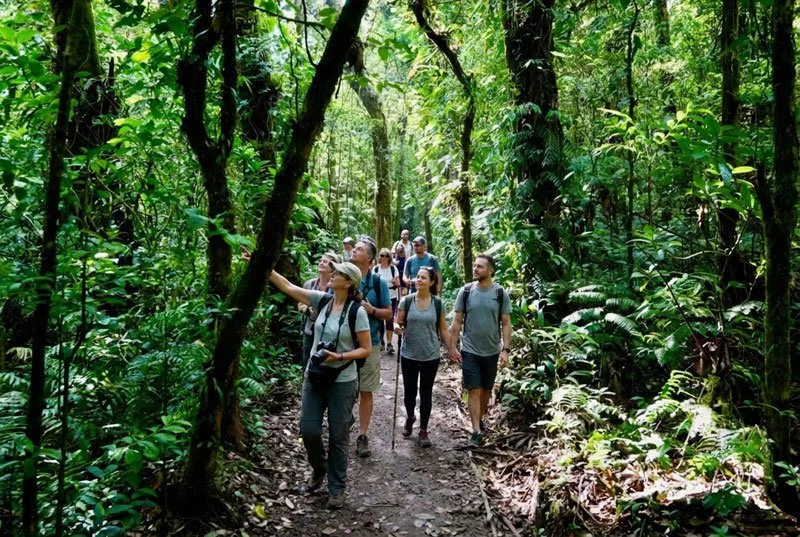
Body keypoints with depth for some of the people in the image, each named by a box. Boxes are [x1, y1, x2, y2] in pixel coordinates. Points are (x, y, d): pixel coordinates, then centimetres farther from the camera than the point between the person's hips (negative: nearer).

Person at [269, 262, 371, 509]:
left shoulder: (357, 311, -14)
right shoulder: (322, 300, -1)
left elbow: (365, 350, -9)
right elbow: (288, 287, -3)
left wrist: (339, 356, -23)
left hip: (342, 382, -4)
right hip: (314, 377, 4)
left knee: (338, 436, 6)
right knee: (308, 430, 7)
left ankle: (337, 488, 23)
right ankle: (319, 469, 38)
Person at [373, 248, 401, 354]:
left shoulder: (393, 268, 0)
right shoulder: (376, 268, 0)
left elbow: (398, 284, -1)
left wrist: (396, 282, -22)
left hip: (391, 298, 0)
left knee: (390, 320, -1)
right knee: (379, 320, 5)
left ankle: (389, 344, 2)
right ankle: (381, 342, 17)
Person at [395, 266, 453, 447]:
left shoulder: (437, 303, -4)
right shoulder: (406, 301, -6)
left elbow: (443, 329, 3)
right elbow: (398, 325, -1)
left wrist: (451, 349, 0)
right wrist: (398, 329, -24)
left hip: (431, 356, 0)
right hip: (409, 355, 0)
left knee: (426, 393, 7)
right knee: (409, 391, 10)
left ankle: (423, 431, 21)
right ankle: (409, 417, 40)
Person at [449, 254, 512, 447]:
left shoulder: (500, 293, -5)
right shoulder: (465, 291, -5)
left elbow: (506, 324, -3)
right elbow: (457, 321, 0)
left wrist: (506, 350, -9)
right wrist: (453, 347, -4)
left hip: (492, 351, 1)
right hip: (470, 351, -1)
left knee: (486, 389, 16)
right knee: (473, 390, -3)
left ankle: (480, 419, 37)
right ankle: (477, 431, 1)